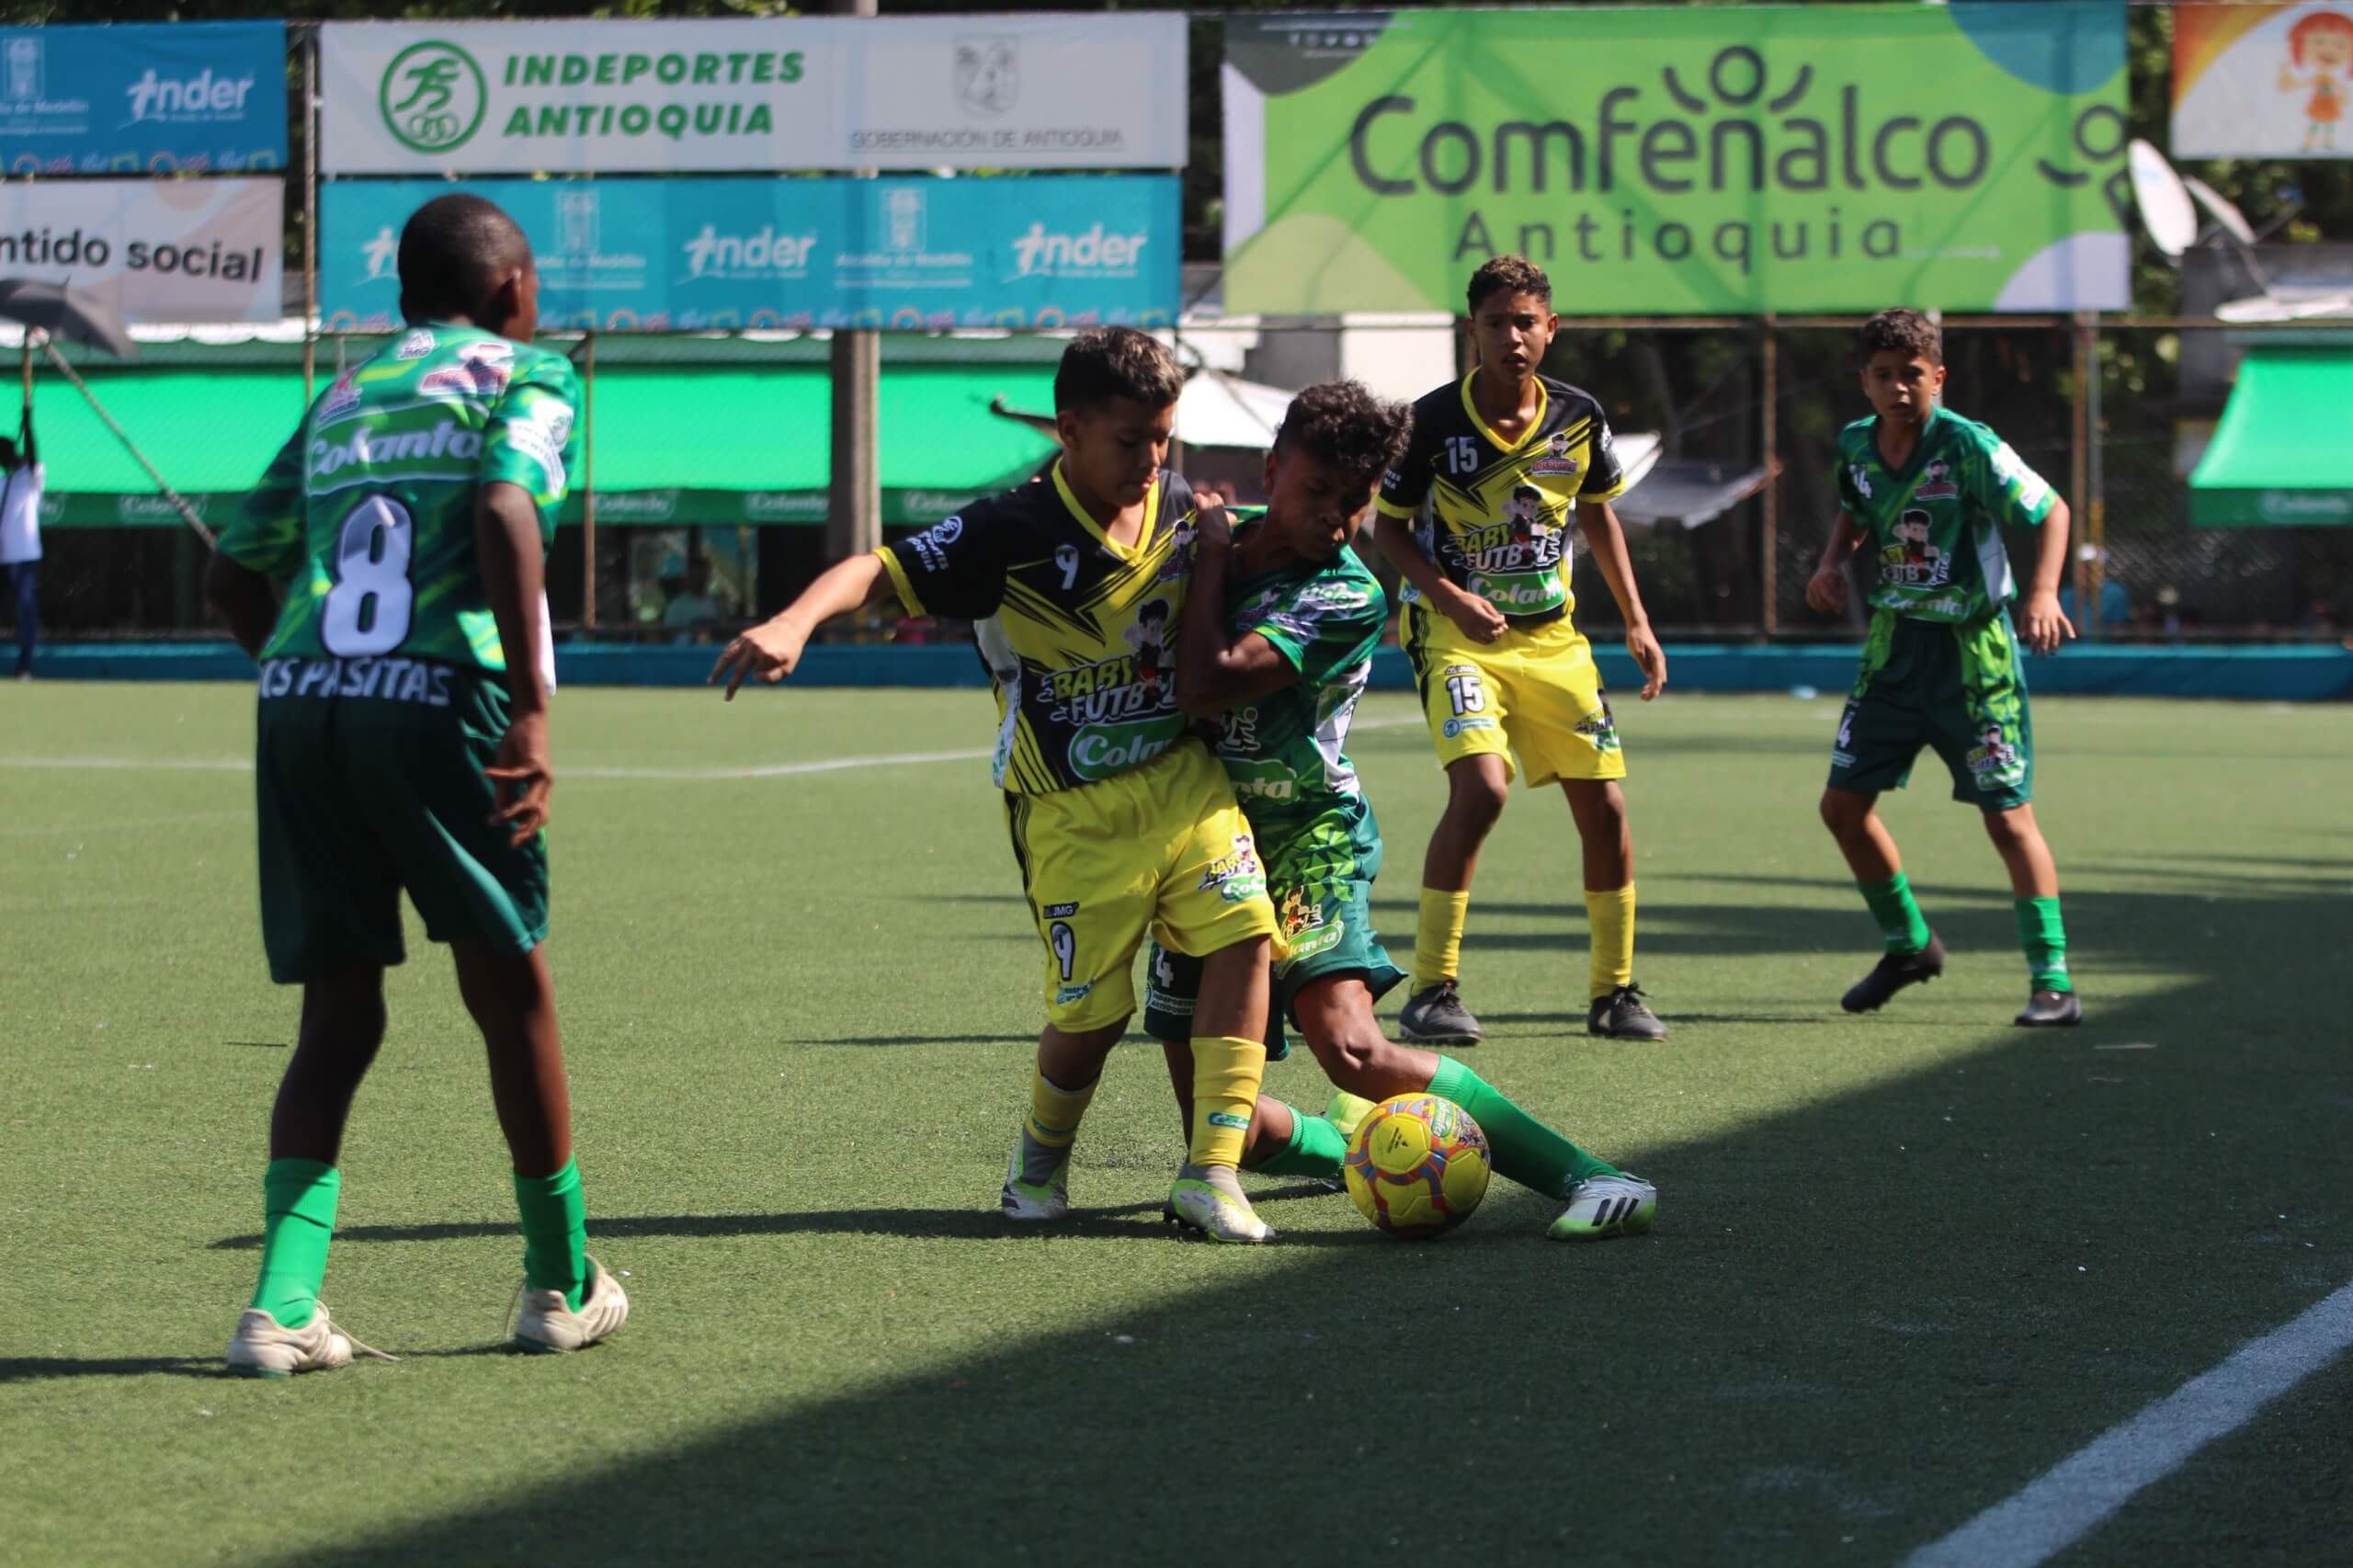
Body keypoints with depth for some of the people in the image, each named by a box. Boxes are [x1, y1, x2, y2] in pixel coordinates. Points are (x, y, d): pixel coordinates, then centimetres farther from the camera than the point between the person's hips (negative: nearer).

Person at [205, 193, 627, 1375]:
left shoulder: (341, 398, 24)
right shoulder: (529, 376, 7)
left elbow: (235, 576, 20)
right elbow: (504, 509, -13)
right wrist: (533, 710, -16)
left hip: (295, 700, 5)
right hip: (437, 700, -5)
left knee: (338, 1019, 10)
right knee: (511, 990, 11)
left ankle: (282, 1301, -4)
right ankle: (563, 1287, 22)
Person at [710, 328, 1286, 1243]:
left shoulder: (1184, 513, 2)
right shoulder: (1012, 535, -14)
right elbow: (884, 571, -24)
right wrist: (794, 624, -39)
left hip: (1185, 780, 4)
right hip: (1072, 812, -4)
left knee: (1241, 931, -17)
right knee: (1092, 1009, -4)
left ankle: (1211, 1174, -12)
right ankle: (1040, 1166, 28)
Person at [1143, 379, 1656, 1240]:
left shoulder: (1347, 597, -14)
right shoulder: (1230, 535, 4)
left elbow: (1206, 685, -26)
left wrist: (1211, 557, -13)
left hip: (1307, 837, -6)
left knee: (1351, 1048, -30)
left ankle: (1587, 1177, -30)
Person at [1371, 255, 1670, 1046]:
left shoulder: (1579, 416, -1)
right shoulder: (1433, 420, -12)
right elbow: (1390, 526, -2)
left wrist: (1636, 620, 11)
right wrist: (1449, 596, -18)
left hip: (1553, 635, 4)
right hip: (1460, 632, -4)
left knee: (1605, 807, 1)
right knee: (1481, 787, -24)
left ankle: (1613, 990, 18)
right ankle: (1430, 989, -13)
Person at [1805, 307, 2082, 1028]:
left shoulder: (1969, 447, -17)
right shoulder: (1855, 446, 1)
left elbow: (2050, 511, -12)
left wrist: (2042, 594, -25)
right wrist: (1832, 561, 2)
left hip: (1972, 650, -6)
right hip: (1894, 646, 6)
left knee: (2008, 814, -7)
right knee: (1843, 805, 7)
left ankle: (2052, 980, 0)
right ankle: (1908, 945, 27)